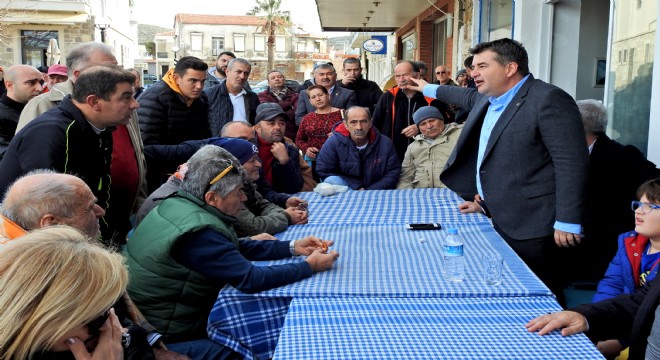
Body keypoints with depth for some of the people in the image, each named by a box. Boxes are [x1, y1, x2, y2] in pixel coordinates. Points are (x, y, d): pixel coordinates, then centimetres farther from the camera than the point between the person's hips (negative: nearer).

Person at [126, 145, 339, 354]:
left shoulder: (179, 203, -1)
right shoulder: (199, 231, -30)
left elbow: (237, 248, 7)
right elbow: (251, 279, -29)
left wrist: (293, 247, 2)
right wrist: (310, 266, -16)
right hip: (166, 329, -8)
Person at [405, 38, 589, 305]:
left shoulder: (549, 100, -15)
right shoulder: (487, 99, 13)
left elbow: (571, 162, -19)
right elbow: (468, 97, 38)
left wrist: (567, 223, -21)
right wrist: (430, 89, 52)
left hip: (530, 227, -9)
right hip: (498, 221, 9)